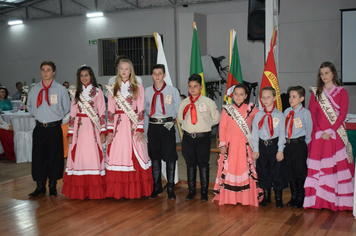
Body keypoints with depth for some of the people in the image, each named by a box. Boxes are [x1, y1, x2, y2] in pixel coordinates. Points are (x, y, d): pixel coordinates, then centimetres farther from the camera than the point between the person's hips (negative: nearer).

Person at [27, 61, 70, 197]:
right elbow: (29, 107, 20)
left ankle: (53, 186, 18)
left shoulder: (61, 89, -3)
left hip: (54, 128, -2)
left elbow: (66, 108, 6)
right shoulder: (34, 90, 5)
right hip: (39, 128, 3)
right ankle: (40, 186, 18)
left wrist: (57, 117, 4)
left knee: (54, 157, 5)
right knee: (38, 157, 5)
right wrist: (38, 115, 9)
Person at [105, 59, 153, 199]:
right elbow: (110, 111, 8)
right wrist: (110, 129, 1)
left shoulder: (138, 88, 7)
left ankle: (136, 190, 5)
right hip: (118, 126, 2)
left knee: (134, 156, -3)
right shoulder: (113, 89, 12)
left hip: (133, 125, -2)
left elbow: (141, 110, 1)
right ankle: (118, 191, 5)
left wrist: (140, 128, -7)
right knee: (117, 155, -2)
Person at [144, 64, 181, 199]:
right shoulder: (147, 91, 7)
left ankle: (170, 188, 10)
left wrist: (172, 118, 0)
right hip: (153, 126, 3)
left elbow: (179, 108, 7)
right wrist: (151, 116, 4)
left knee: (170, 157, 0)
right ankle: (157, 187, 22)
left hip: (167, 126, -2)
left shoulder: (173, 90, 1)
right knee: (154, 156, 9)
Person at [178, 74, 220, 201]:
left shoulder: (208, 102, -5)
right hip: (188, 137, 3)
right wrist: (188, 126, 8)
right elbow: (180, 118, 19)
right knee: (190, 164, 11)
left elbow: (216, 118, 5)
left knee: (203, 164, 6)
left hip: (203, 137, -3)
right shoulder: (184, 103, 4)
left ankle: (204, 191, 15)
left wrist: (204, 125, 6)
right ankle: (191, 190, 22)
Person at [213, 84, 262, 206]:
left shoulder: (251, 109, 4)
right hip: (230, 144, 0)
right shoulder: (227, 109, 4)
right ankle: (228, 197, 14)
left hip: (245, 145, 0)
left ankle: (246, 197, 13)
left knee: (245, 169, 2)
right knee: (228, 168, 3)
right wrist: (222, 144, -3)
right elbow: (222, 127, 3)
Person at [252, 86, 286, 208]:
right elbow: (255, 133, 6)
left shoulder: (280, 115, -1)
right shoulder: (258, 115, 6)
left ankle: (278, 198, 16)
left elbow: (282, 133, -3)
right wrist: (255, 149, 2)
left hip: (274, 145, -3)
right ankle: (266, 196, 23)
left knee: (277, 172, 2)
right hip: (262, 145, 3)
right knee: (263, 172, 9)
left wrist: (280, 150, -8)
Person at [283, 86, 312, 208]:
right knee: (290, 171, 11)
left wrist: (304, 144, -4)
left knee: (300, 171, 1)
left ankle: (300, 197, 14)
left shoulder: (305, 113, -6)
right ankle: (293, 196, 24)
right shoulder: (286, 112, 8)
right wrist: (285, 141, 6)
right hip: (287, 143, 5)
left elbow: (309, 130, -3)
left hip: (299, 144, -5)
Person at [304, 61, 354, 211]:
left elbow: (342, 114, -3)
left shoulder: (342, 92, 5)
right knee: (318, 167, -1)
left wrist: (331, 131, -13)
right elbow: (312, 114, 4)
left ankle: (339, 200, 4)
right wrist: (320, 132, -9)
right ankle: (319, 200, 4)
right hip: (319, 135, 2)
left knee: (338, 165, -2)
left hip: (336, 134, -1)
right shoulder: (316, 93, 11)